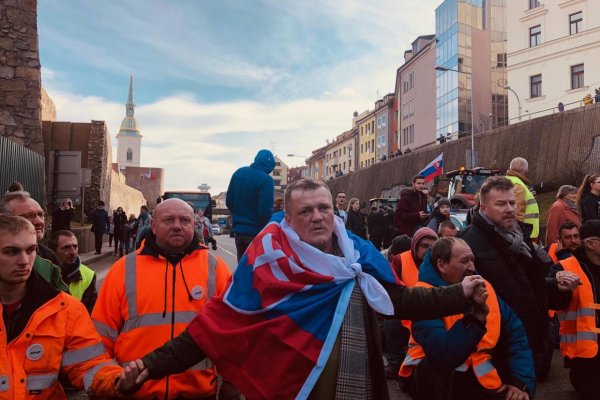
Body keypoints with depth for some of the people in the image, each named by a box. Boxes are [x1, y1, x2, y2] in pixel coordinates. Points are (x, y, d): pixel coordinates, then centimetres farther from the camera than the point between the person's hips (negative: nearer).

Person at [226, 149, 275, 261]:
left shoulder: (238, 173, 4)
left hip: (238, 229, 6)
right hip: (256, 231, -6)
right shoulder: (266, 179, -18)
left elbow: (229, 202, 9)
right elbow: (265, 211, -22)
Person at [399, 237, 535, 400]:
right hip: (438, 372, -4)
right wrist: (476, 315, -37)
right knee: (430, 372, -34)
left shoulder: (482, 286, -3)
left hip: (479, 372, 5)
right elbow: (443, 356, -33)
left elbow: (515, 334, 0)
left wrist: (522, 381, -11)